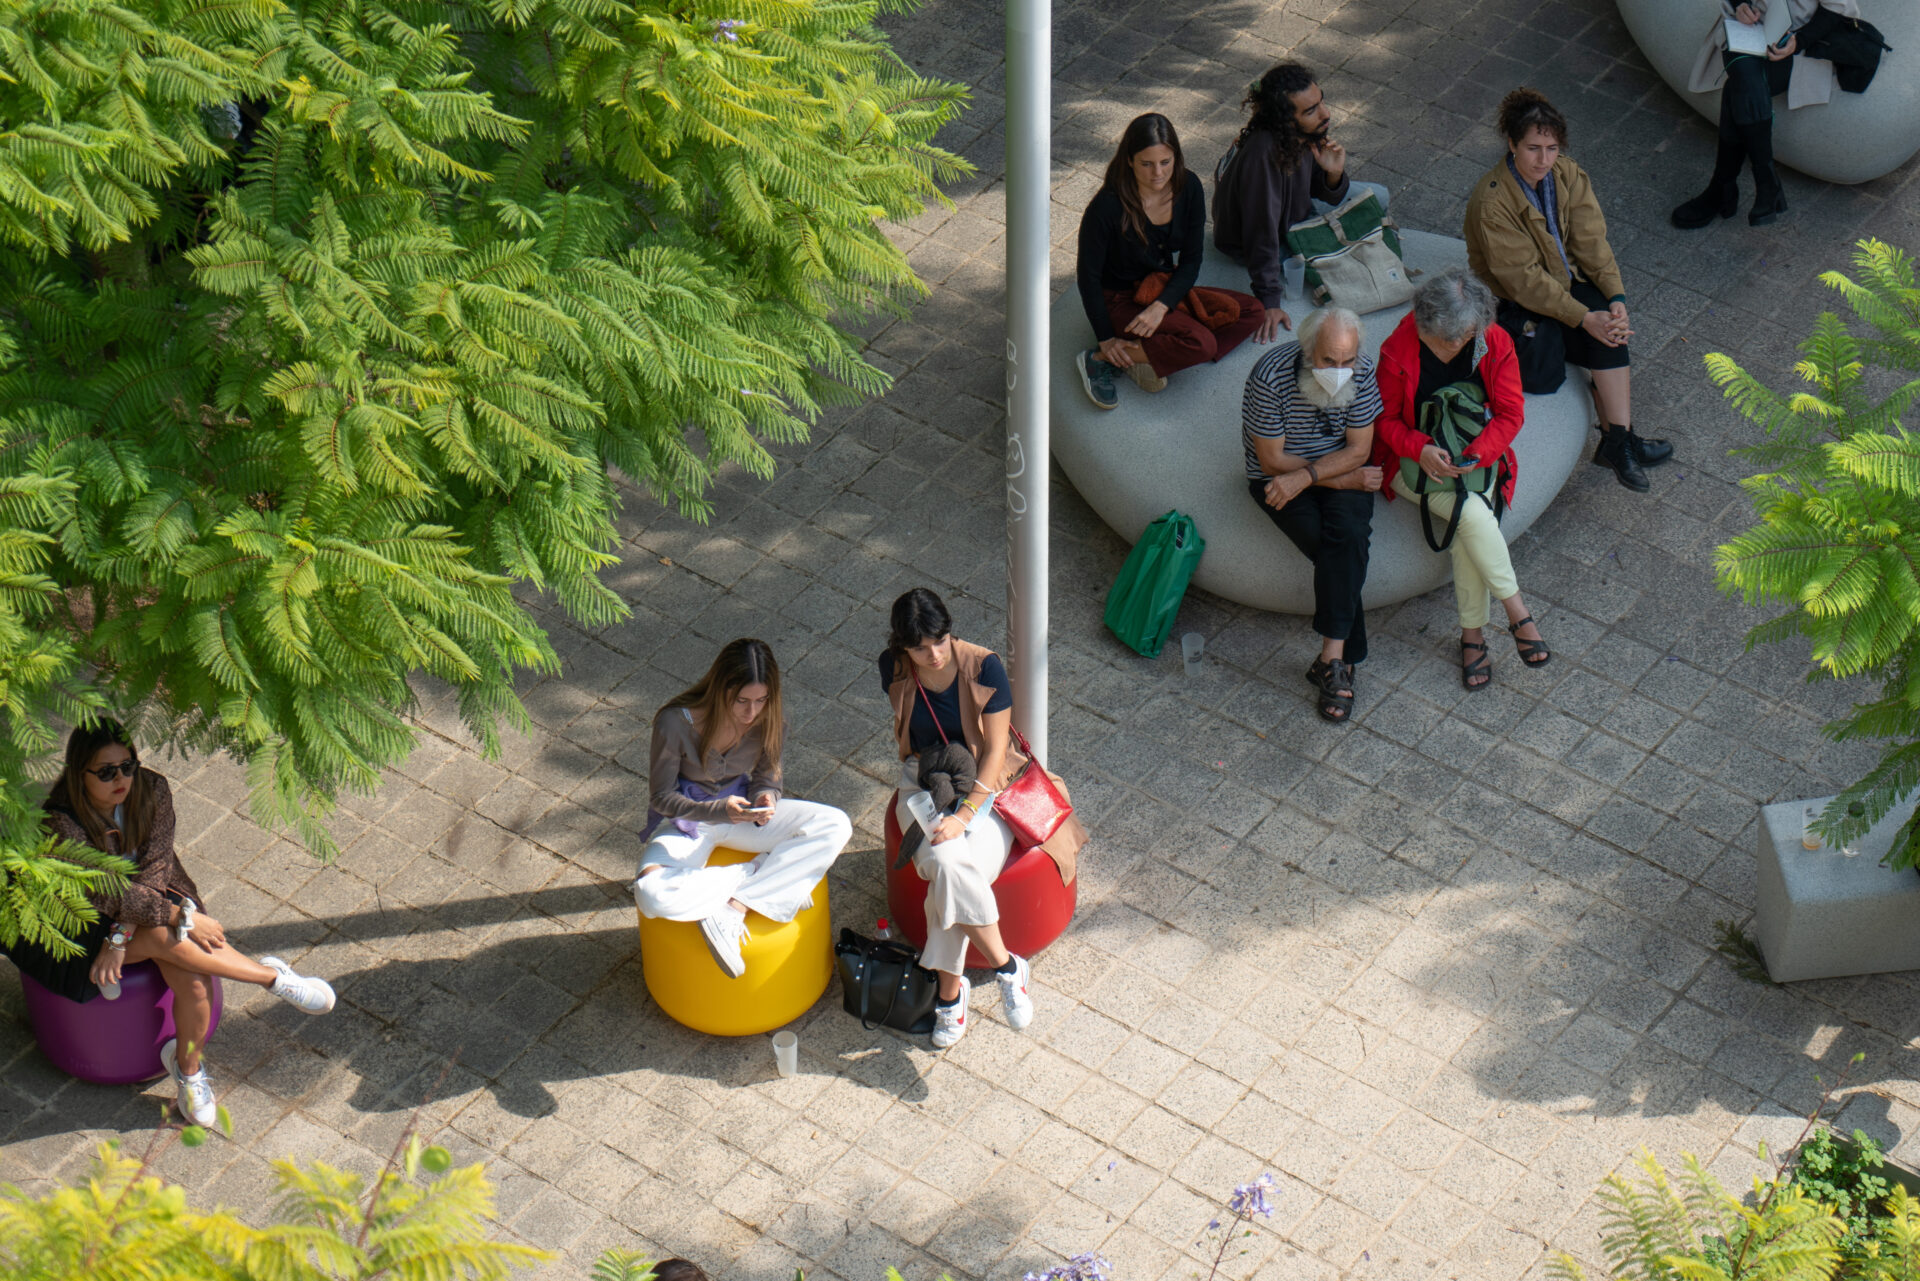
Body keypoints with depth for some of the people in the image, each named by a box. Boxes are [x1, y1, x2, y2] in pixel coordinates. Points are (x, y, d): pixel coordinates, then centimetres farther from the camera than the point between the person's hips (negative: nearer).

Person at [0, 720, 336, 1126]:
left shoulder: (152, 792, -14)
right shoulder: (60, 825, -28)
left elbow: (154, 868, -14)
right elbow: (107, 894, -28)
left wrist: (120, 939, -24)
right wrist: (182, 916, -31)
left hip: (145, 898, 4)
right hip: (82, 922, -4)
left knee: (192, 980, -23)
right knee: (164, 937, -33)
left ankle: (188, 1069, 1)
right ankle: (273, 978, -18)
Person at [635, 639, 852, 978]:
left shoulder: (769, 722, -15)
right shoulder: (675, 723, -26)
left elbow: (766, 776, 0)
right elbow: (662, 797, -17)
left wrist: (766, 798, -27)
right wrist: (719, 811, -35)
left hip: (741, 808, 4)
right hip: (686, 819, -4)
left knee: (835, 827, -20)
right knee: (652, 896, -36)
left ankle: (732, 909, -25)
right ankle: (756, 875, -16)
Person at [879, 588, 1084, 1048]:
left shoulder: (983, 666, -18)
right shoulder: (894, 669, -8)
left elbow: (995, 750, -16)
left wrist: (964, 815, -25)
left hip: (983, 785, -2)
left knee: (950, 879, -31)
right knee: (947, 864, -31)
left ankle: (950, 988, -13)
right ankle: (1006, 967, -18)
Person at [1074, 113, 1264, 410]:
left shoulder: (1189, 188, -11)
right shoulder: (1108, 206, -26)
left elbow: (1191, 260, -5)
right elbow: (1089, 275, -17)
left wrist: (1161, 306, -21)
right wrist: (1106, 339, -16)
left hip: (1167, 292, 7)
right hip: (1120, 300, -7)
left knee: (1251, 312, -6)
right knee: (1202, 343, -28)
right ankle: (1099, 360, -16)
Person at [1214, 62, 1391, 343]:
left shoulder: (1312, 129, -18)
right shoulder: (1264, 153, -41)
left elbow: (1329, 197, -4)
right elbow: (1262, 232, -38)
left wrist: (1334, 175, -27)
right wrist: (1269, 302, -35)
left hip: (1295, 210, 7)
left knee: (1375, 197, 8)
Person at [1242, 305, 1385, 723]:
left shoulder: (1361, 373, -13)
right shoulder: (1271, 376, -23)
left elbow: (1358, 450, -9)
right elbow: (1273, 460, -16)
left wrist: (1305, 476, -24)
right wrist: (1340, 479, -15)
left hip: (1343, 471, 2)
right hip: (1279, 479, -2)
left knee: (1347, 535, -29)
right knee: (1339, 550, -26)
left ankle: (1331, 657, -30)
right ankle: (1346, 658, -19)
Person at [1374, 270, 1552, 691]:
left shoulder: (1496, 344, -8)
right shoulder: (1398, 352, -14)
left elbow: (1510, 414, -4)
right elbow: (1386, 419, -4)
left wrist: (1476, 455, -22)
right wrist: (1420, 450, -24)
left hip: (1476, 456, 2)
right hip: (1415, 461, -2)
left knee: (1468, 527, -30)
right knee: (1472, 513, -32)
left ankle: (1472, 633, -19)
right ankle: (1517, 612, -22)